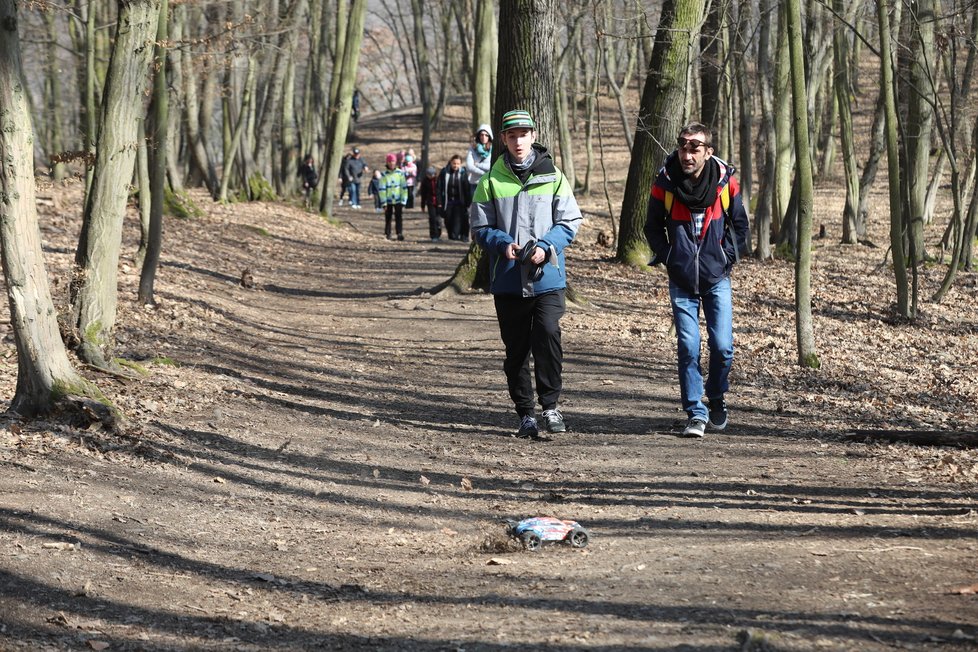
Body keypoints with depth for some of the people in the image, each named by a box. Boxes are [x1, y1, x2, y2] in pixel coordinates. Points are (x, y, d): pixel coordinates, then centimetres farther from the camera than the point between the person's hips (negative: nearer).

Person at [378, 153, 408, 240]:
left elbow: (404, 187, 2)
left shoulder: (400, 173, -1)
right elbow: (382, 189, -4)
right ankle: (388, 234, 16)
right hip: (388, 200, 0)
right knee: (388, 218, 7)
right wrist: (384, 203, -7)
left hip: (398, 200, 0)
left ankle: (400, 234, -8)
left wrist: (403, 201, -3)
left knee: (399, 217, -7)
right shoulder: (384, 175, -4)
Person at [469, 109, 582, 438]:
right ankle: (526, 413, 16)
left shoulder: (553, 176, 5)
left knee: (548, 336, -17)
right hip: (507, 279, 1)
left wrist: (545, 247, -12)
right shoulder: (491, 181, 5)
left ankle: (550, 405, -3)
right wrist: (503, 244, -12)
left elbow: (570, 221, 5)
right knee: (516, 348, 6)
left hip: (547, 277, -1)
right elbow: (480, 227, 7)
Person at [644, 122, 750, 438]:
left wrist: (728, 257, 1)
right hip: (682, 280, 0)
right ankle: (696, 413, 5)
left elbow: (740, 225, 9)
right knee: (688, 349, -4)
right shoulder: (665, 183, -8)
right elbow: (653, 227, 7)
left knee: (722, 347, -3)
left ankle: (716, 397, 23)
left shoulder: (726, 182, -6)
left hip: (717, 278, 0)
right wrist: (667, 257, -2)